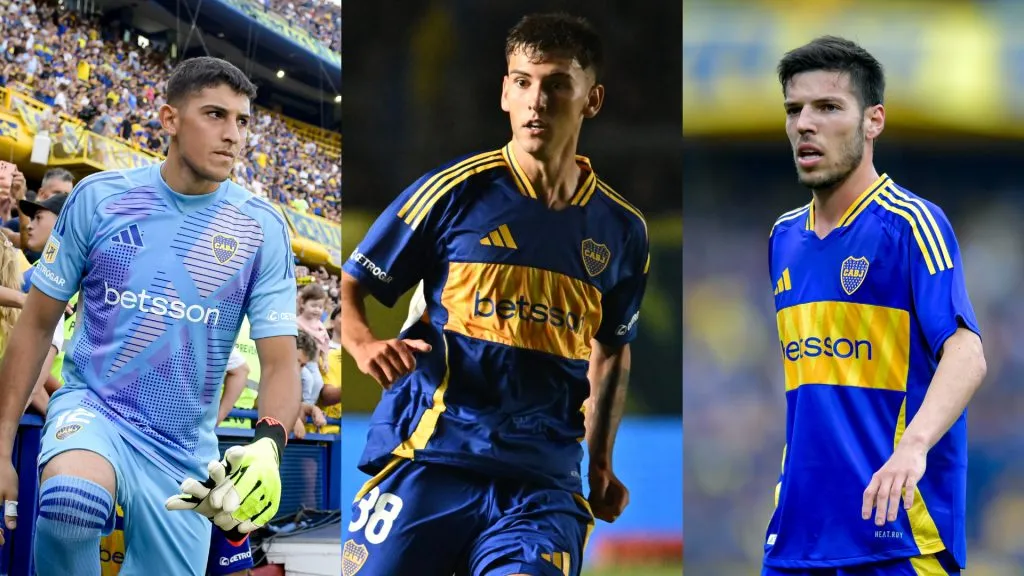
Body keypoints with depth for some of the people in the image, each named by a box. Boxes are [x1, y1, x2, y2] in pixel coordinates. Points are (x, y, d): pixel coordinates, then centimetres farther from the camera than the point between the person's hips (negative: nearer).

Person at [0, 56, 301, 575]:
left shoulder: (262, 229, 0)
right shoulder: (99, 198, -2)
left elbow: (279, 362, -3)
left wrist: (268, 447, -24)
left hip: (183, 451, 3)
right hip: (91, 409, -3)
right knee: (71, 499, -36)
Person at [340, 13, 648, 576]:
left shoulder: (620, 230, 10)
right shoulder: (456, 190, 1)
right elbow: (350, 286, 6)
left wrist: (600, 462, 19)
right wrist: (365, 345, -14)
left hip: (542, 478, 1)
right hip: (430, 459, -1)